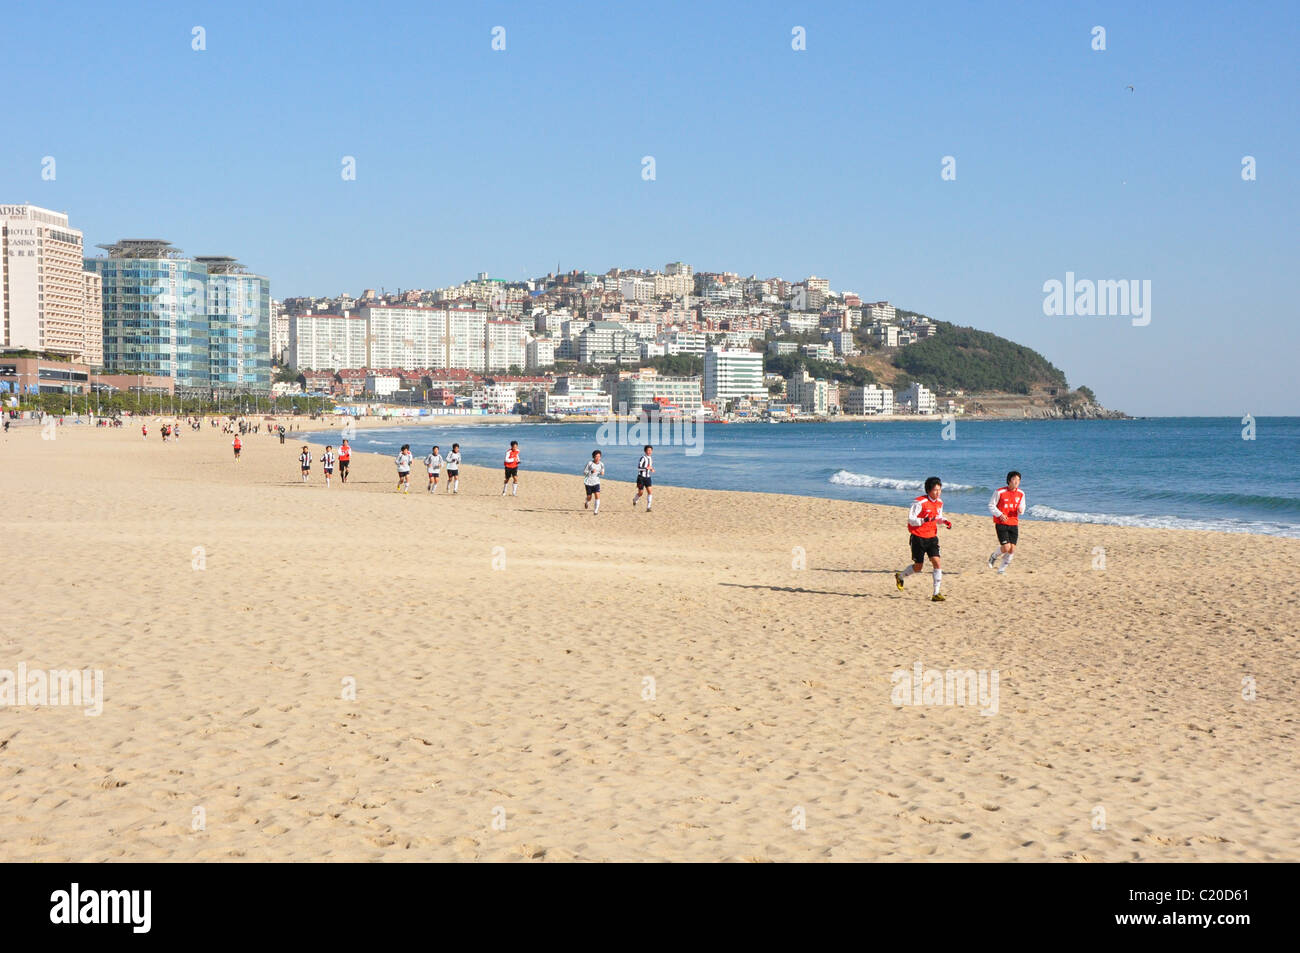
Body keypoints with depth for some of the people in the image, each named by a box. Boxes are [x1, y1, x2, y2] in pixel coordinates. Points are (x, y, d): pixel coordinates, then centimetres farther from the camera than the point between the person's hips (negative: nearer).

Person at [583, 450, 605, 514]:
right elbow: (584, 472, -8)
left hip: (596, 482, 2)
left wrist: (602, 473, -11)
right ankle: (586, 502, 45)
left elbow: (602, 472, 14)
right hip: (589, 482, -2)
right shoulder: (589, 463, -13)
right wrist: (591, 471, -25)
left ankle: (596, 511, -7)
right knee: (589, 498, 7)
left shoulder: (601, 464, -3)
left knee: (597, 496, -16)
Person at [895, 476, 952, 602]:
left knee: (936, 562, -11)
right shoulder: (919, 502, -17)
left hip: (932, 537, 5)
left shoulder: (939, 503, 5)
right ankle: (900, 577, 34)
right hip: (918, 537, -5)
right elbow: (911, 520, -18)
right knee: (918, 567, 3)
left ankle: (936, 594, -9)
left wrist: (944, 521, -1)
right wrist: (924, 520, -34)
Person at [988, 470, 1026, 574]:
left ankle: (1001, 570, 15)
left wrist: (1020, 510, -10)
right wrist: (1000, 514, -17)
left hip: (1014, 524, 4)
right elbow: (991, 505, -2)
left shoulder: (1021, 494, 5)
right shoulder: (999, 492, -9)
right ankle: (994, 556, 17)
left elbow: (1022, 508, 15)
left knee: (1012, 549, -3)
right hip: (1001, 523, -4)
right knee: (1006, 548, -15)